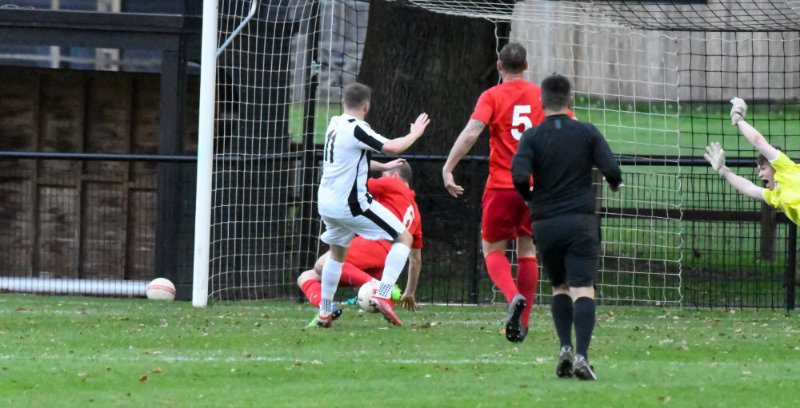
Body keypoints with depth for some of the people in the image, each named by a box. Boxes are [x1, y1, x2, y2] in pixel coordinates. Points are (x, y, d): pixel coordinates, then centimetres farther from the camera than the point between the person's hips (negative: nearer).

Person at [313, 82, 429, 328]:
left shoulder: (335, 125, 11)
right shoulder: (355, 129, -15)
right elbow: (393, 147, -24)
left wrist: (382, 166, 33)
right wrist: (415, 134, -6)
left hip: (326, 203, 8)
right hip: (351, 203, -8)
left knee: (337, 252, 27)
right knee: (404, 237, 0)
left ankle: (324, 312, 25)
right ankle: (383, 294, -14)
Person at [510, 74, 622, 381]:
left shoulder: (532, 136, -1)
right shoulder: (587, 132, 0)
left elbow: (519, 176, -14)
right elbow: (611, 169, -7)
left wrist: (530, 197, 6)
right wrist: (615, 184, 16)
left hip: (545, 223, 2)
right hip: (581, 222, -2)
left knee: (560, 287, 18)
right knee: (582, 288, -7)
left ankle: (565, 347, 3)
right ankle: (581, 355, -22)